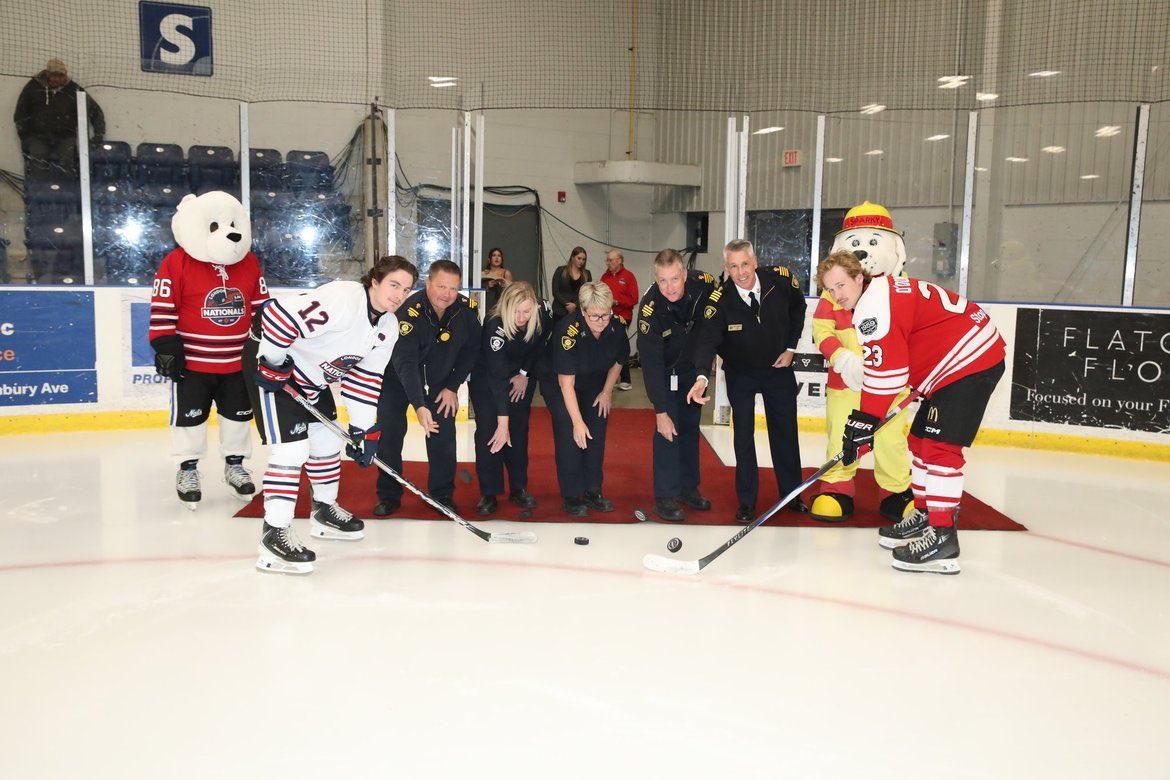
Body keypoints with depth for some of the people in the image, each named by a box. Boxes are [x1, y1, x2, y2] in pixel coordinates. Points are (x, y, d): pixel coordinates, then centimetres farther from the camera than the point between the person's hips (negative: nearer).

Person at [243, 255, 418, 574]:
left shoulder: (388, 328, -2)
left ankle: (325, 511, 37)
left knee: (328, 440, 18)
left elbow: (366, 378, 3)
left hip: (311, 377, 10)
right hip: (270, 361, -10)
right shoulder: (342, 299, -30)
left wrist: (364, 430, 0)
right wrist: (273, 364, -25)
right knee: (292, 449, -15)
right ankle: (274, 535, -9)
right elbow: (278, 314, -34)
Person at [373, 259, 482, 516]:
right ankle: (389, 495, 8)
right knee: (390, 430, -6)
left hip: (441, 377, 3)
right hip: (398, 376, -3)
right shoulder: (410, 311, -33)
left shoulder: (468, 308, -19)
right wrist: (419, 406, -49)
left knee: (443, 432, -2)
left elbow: (471, 350, -5)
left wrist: (453, 387, -8)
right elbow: (405, 362, -39)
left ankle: (443, 494, 12)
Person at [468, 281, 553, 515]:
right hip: (485, 373, -3)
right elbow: (497, 376, -40)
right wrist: (502, 423, -41)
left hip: (523, 373, 4)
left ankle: (519, 489, 13)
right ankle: (488, 493, -1)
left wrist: (525, 374, -6)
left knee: (519, 428, 3)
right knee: (488, 429, -9)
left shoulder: (545, 312, -27)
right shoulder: (494, 325, -38)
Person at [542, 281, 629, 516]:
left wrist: (607, 392, 3)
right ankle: (571, 497, -5)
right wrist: (577, 422, -34)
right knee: (569, 434, -14)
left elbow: (617, 362, 4)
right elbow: (566, 383, -33)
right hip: (559, 385, -5)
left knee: (596, 435, 2)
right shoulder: (568, 332, -35)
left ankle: (592, 492, 14)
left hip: (595, 386, 5)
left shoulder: (616, 329, -19)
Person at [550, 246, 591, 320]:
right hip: (560, 312, -1)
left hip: (578, 311, 1)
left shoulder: (587, 274, 12)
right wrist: (566, 304, -11)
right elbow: (555, 291, -1)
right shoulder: (561, 271, 6)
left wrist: (575, 305, -11)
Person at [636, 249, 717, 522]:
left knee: (690, 427, 12)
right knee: (668, 430, -11)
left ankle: (688, 487, 25)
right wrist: (660, 411, -31)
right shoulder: (650, 310, -34)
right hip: (666, 371, -4)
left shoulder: (703, 284, -25)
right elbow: (651, 364, -31)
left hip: (695, 366, 4)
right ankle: (665, 497, -1)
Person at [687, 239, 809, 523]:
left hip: (778, 368, 2)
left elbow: (797, 308, 1)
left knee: (785, 432, 10)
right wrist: (702, 376, -50)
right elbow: (708, 339, -34)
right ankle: (746, 500, 13)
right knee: (743, 434, 1)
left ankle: (792, 494, 26)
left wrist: (791, 348, -3)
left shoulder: (780, 280, -19)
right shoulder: (719, 300, -25)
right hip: (740, 374, -1)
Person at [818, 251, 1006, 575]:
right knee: (921, 438, 15)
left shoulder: (874, 304, -18)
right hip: (959, 361, 11)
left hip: (971, 360, -11)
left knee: (940, 445, -15)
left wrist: (863, 422, -19)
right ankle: (924, 515, 26)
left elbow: (885, 373, -23)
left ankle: (942, 536, -15)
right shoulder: (881, 293, 15)